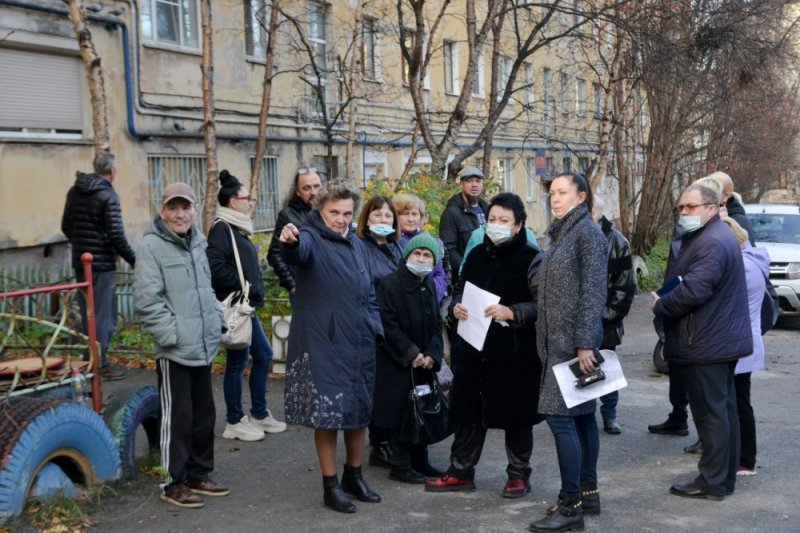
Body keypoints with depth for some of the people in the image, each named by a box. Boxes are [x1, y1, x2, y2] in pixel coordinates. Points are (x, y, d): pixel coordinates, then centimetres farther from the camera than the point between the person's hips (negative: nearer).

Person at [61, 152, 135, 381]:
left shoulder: (74, 191, 8)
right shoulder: (107, 195, -15)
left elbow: (66, 226, 15)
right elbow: (116, 235, -18)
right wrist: (133, 260, -8)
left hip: (80, 262, 7)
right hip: (101, 264, -7)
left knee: (88, 313, 16)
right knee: (102, 315, 1)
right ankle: (100, 364, 5)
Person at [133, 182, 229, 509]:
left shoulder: (196, 244, 12)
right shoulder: (152, 245, -11)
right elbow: (146, 300, -16)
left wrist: (215, 325, 12)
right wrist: (172, 335, -18)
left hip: (204, 347, 8)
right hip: (174, 350, -7)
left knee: (204, 415, 15)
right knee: (177, 418, 0)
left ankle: (199, 475, 28)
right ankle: (173, 483, 13)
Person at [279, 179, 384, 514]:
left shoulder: (357, 244, 13)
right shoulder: (312, 239, -9)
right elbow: (299, 251, -35)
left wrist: (376, 327, 13)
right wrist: (290, 242, -57)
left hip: (361, 342, 7)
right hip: (324, 344, -7)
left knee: (360, 411, 13)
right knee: (328, 414, -2)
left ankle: (354, 475, 30)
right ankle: (330, 485, 11)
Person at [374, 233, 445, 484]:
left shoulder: (429, 285, 10)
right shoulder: (389, 284, -11)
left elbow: (436, 324, 11)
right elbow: (389, 326, -14)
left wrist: (432, 355, -3)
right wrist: (411, 355, -15)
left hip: (424, 362, 6)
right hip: (398, 364, -6)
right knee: (401, 414, -4)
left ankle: (420, 461, 21)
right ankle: (400, 465, 6)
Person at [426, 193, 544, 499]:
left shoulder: (532, 259, -7)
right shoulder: (477, 254, 12)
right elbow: (461, 290, 20)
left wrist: (512, 312, -25)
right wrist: (456, 306, -1)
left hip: (515, 353, -5)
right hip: (474, 348, 5)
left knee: (515, 414, 6)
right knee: (468, 410, 11)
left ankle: (519, 474, 22)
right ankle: (461, 471, 25)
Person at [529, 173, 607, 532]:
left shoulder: (588, 232, -11)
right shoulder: (563, 233, 15)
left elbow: (593, 291, -17)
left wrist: (585, 343, -22)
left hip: (574, 341, -9)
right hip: (559, 341, 9)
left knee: (560, 416, -10)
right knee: (580, 415, 12)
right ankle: (588, 493, 19)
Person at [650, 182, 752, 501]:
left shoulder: (711, 243, -19)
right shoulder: (714, 236, 17)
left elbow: (694, 290, -28)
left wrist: (660, 306, -12)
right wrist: (666, 301, 6)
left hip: (706, 344, -11)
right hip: (722, 340, 11)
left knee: (710, 412, -5)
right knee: (724, 409, 14)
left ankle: (712, 482, 1)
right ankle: (725, 476, 23)